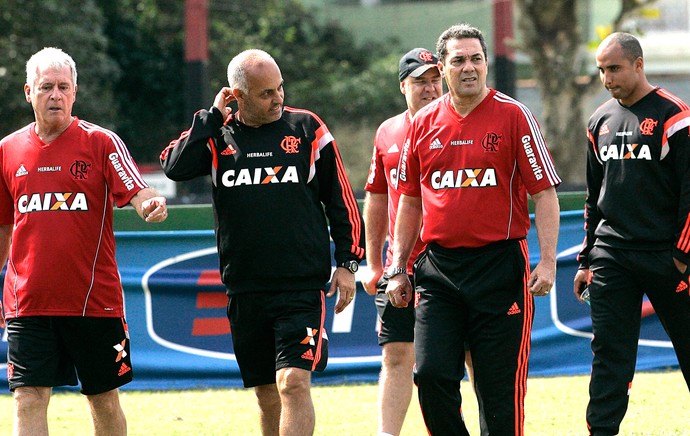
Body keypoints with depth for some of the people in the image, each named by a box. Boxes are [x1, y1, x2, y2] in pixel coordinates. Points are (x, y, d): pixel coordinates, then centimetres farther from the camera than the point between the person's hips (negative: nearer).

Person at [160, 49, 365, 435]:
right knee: (267, 396, 10)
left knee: (293, 382, -16)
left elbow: (341, 200, 7)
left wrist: (347, 262, 2)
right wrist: (213, 116, -8)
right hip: (245, 289, 3)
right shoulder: (217, 135, 6)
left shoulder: (307, 128, 2)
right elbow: (174, 167, -12)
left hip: (301, 286, -3)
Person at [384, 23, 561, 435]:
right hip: (438, 269, 3)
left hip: (499, 265, -3)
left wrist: (547, 262, -13)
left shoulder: (514, 116, -2)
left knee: (499, 385, -1)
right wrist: (398, 269, 15)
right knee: (430, 373, -7)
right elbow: (410, 201, 18)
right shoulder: (424, 123, 9)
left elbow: (545, 192, -4)